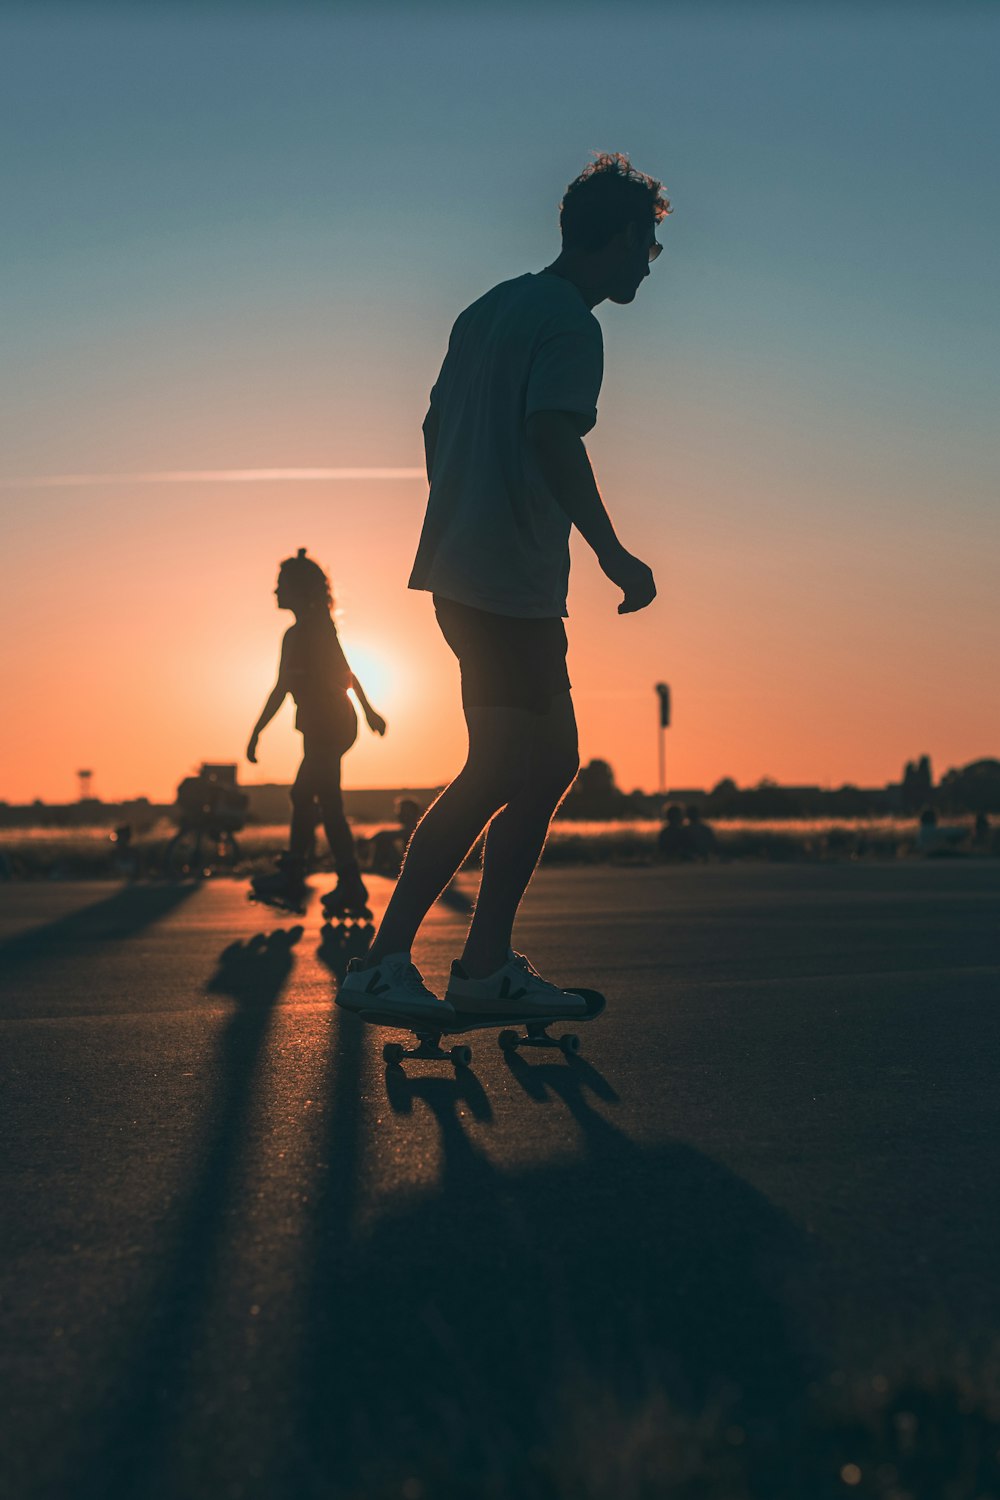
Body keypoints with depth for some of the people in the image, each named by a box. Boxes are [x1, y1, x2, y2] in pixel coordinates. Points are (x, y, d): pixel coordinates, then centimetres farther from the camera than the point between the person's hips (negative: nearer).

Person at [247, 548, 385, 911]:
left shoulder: (298, 634, -15)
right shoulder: (322, 626, 13)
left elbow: (281, 690, -17)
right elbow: (346, 675, 21)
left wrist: (255, 734, -15)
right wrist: (369, 711, 29)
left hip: (325, 727, -9)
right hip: (339, 724, 9)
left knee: (328, 805, -6)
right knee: (302, 796, 12)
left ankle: (351, 887, -5)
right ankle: (291, 875, 15)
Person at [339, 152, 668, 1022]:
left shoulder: (494, 307, 19)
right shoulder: (569, 325, -8)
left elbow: (435, 428, 20)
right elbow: (553, 442, -21)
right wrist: (615, 556, -19)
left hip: (462, 573, 10)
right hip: (513, 586, -10)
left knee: (550, 763, 13)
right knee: (496, 777, -7)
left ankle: (490, 966, 15)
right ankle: (382, 962, -3)